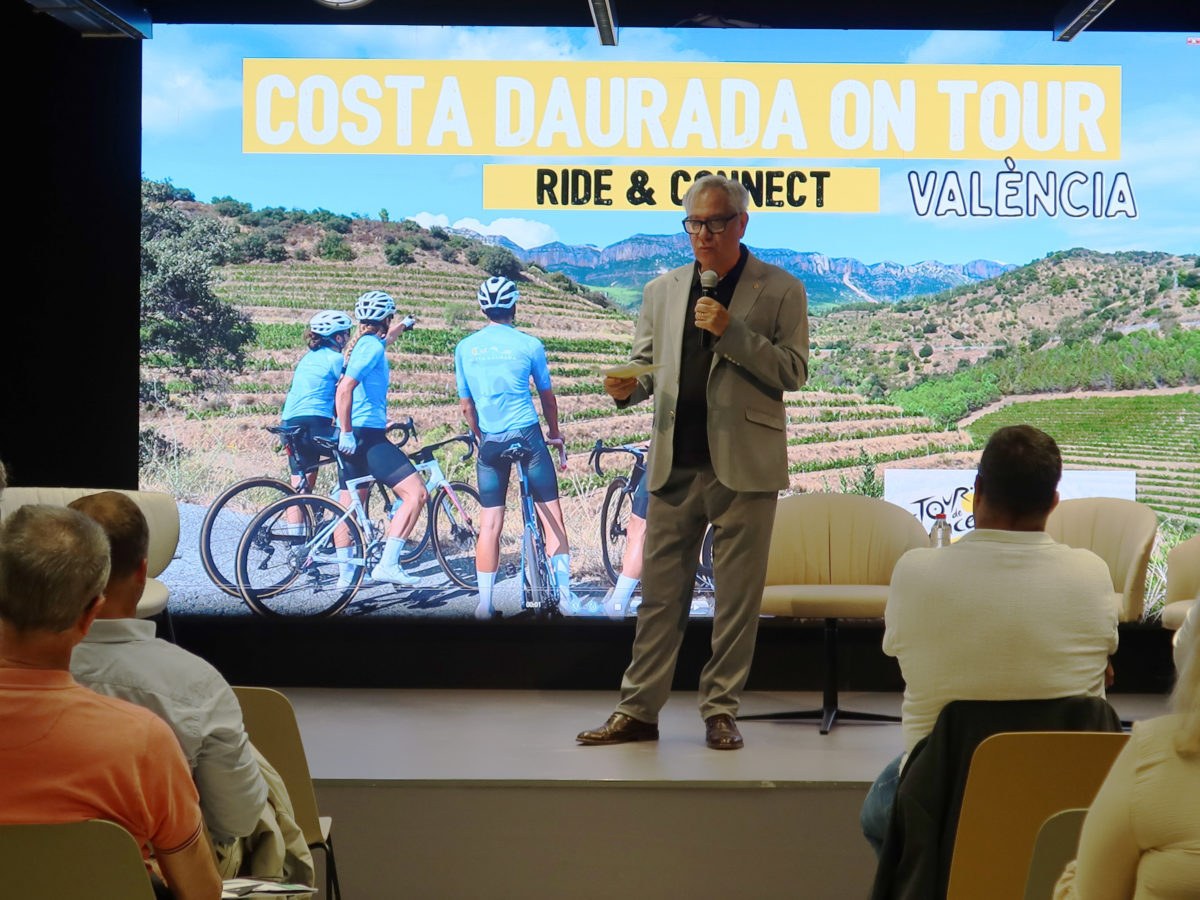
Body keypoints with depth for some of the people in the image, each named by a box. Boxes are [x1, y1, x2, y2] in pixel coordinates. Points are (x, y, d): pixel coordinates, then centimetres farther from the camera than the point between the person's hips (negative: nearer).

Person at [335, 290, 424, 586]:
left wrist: (405, 324, 56)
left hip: (355, 436, 11)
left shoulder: (364, 343, 15)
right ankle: (388, 564, -17)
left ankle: (345, 572, 22)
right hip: (367, 435, -11)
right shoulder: (373, 347, -13)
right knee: (416, 492, -13)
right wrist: (347, 433, -24)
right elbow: (344, 389, -24)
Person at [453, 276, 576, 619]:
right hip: (527, 435, -3)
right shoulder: (529, 344, -2)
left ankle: (484, 602, 5)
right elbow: (547, 396, 8)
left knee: (490, 522, 6)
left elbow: (466, 405, 10)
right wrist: (554, 433, 23)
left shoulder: (465, 348, 4)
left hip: (490, 442, 3)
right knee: (551, 514, 6)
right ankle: (564, 595, 5)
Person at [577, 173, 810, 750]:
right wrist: (629, 386, -5)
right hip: (674, 462, 3)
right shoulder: (662, 290, 14)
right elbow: (647, 364, 19)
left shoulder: (780, 290, 2)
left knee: (737, 595, 3)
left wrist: (731, 331, -16)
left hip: (743, 465, -3)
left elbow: (793, 371, -5)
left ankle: (720, 712, 13)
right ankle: (638, 711, 11)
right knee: (659, 591, 5)